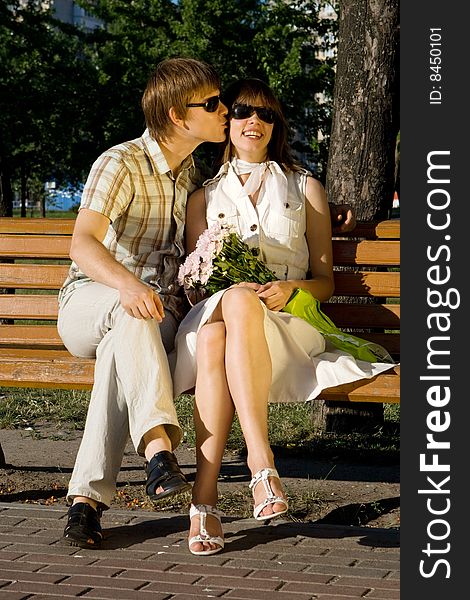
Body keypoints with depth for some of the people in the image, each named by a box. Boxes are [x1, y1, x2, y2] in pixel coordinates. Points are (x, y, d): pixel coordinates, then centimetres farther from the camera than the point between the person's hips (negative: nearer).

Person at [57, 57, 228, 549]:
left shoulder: (197, 172, 13)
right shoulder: (121, 164, -10)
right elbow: (82, 244, -25)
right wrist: (126, 283, -47)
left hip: (162, 314, 3)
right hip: (90, 301, -3)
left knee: (119, 349, -34)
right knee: (130, 313, -40)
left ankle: (87, 497, -40)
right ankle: (157, 445, -52)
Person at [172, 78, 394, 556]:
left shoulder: (305, 188, 21)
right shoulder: (204, 196, 24)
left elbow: (325, 280, 15)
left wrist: (292, 288, -9)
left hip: (287, 319, -1)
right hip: (214, 311, 2)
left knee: (241, 304, -39)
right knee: (210, 339, -38)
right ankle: (262, 463, -47)